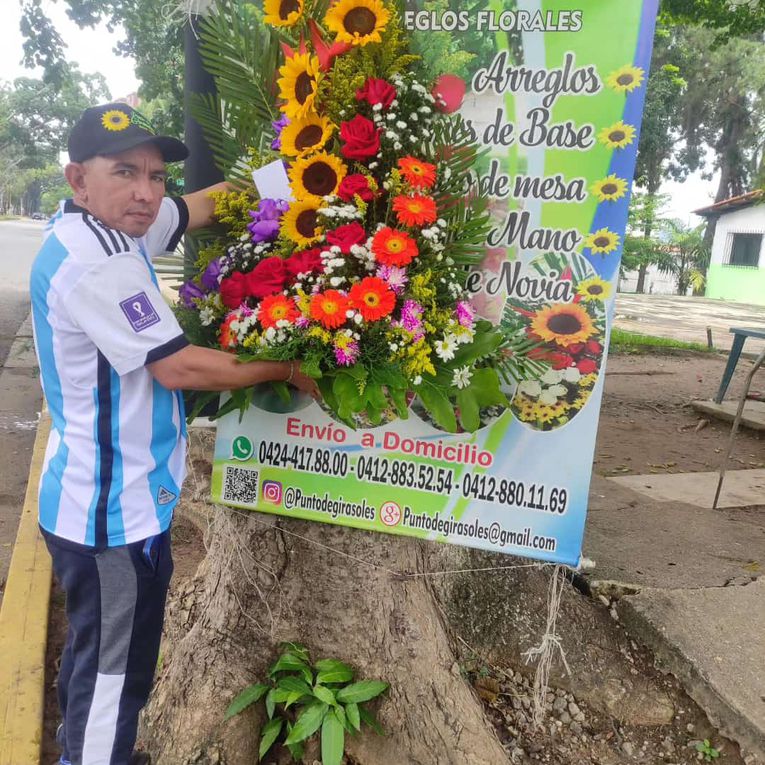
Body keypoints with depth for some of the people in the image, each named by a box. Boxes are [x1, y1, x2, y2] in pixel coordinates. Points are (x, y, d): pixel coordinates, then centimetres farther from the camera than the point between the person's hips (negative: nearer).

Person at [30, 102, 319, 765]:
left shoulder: (112, 225, 5)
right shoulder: (95, 261, -25)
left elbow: (205, 203, 12)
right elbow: (177, 366, -24)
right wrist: (287, 370, -12)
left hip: (102, 499, 10)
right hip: (114, 513, -10)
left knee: (98, 654, 26)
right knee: (114, 667, 7)